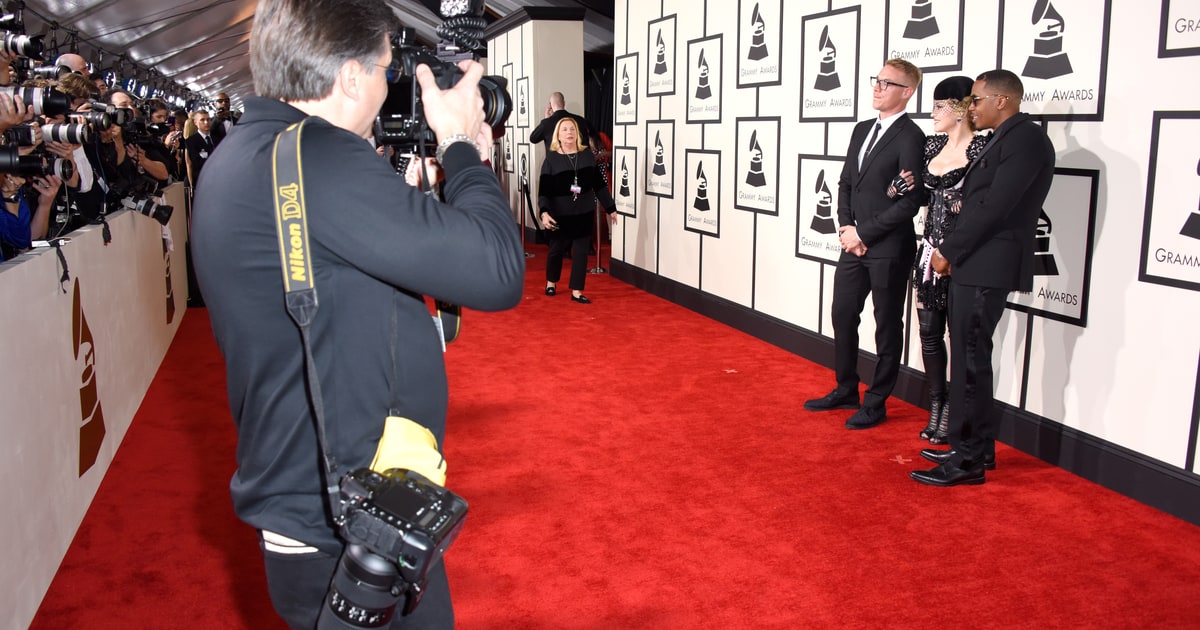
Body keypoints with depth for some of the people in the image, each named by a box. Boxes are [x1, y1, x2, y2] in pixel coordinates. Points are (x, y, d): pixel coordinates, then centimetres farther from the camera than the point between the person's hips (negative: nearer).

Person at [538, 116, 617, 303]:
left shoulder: (587, 155, 1)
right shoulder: (551, 159, -7)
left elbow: (599, 183, 7)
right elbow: (544, 189, -12)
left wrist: (610, 207, 9)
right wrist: (544, 212, -27)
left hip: (584, 213, 2)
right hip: (560, 215, -2)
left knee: (580, 251, 3)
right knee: (557, 249, 13)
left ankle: (576, 291, 11)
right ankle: (551, 282, 37)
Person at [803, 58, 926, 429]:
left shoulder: (910, 137, -13)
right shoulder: (862, 131, 12)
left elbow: (910, 201, -17)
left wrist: (864, 233, -14)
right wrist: (846, 227, -1)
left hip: (889, 249, -8)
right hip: (855, 243, 8)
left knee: (887, 327, 6)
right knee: (843, 316, 15)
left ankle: (876, 404, 18)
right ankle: (846, 391, 31)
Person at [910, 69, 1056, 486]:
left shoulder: (1025, 139, -12)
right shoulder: (1006, 140, 19)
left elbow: (994, 207, -19)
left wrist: (949, 251, -12)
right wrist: (952, 252, 6)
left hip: (987, 268, -10)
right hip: (974, 266, 10)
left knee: (970, 361, -5)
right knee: (969, 358, 14)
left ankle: (967, 461, 3)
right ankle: (978, 447, 25)